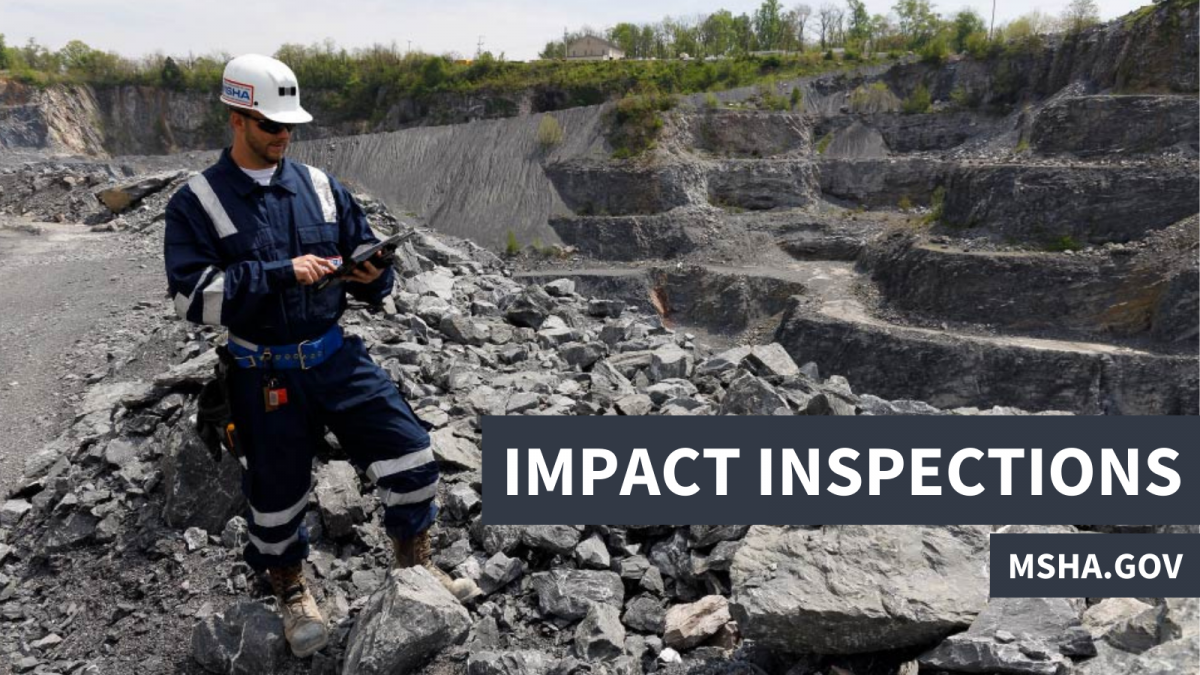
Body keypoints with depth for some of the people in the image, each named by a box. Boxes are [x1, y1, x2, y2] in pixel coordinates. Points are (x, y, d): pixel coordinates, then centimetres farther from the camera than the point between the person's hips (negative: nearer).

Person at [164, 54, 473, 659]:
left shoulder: (320, 186, 5)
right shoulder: (196, 203, -5)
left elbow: (367, 256, 12)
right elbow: (192, 293, -16)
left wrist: (373, 275, -12)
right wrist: (281, 273, -24)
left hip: (336, 355, 3)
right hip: (264, 374, -3)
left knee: (409, 450, -4)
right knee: (276, 489, 10)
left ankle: (415, 566, 20)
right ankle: (291, 591, 39)